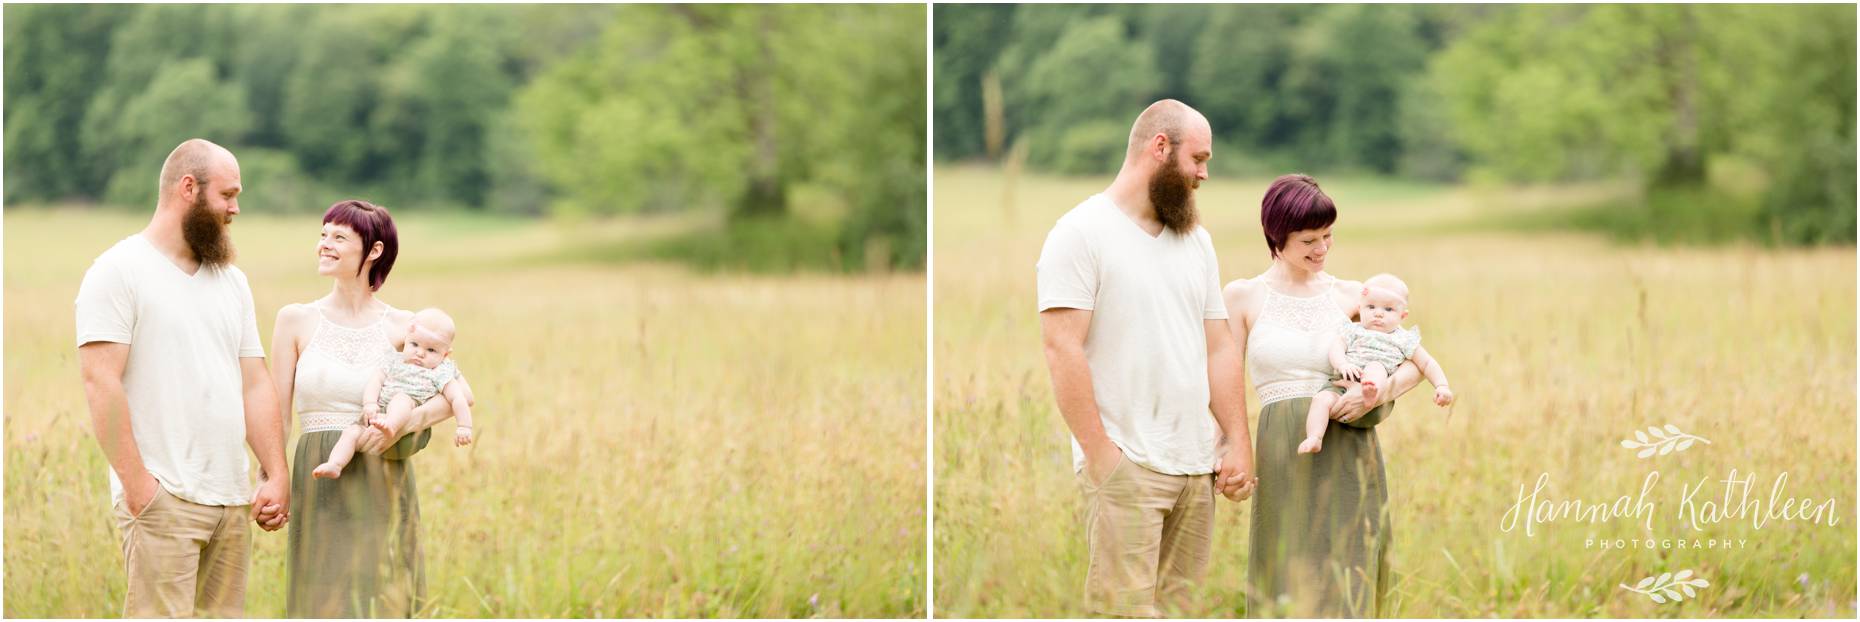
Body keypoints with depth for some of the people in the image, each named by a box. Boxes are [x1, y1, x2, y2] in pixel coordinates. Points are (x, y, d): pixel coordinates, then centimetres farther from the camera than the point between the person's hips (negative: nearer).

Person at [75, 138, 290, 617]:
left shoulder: (232, 281, 18)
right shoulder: (119, 272, -4)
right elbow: (100, 382, -11)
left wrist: (276, 476, 7)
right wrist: (136, 483, -16)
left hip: (233, 500, 7)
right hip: (163, 500, -7)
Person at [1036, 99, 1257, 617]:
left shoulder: (1196, 240, 17)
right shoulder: (1082, 233, -5)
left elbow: (1219, 347, 17)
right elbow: (1062, 350, -12)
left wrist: (1239, 441, 8)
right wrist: (1099, 453, -15)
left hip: (1198, 465, 7)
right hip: (1127, 467, -7)